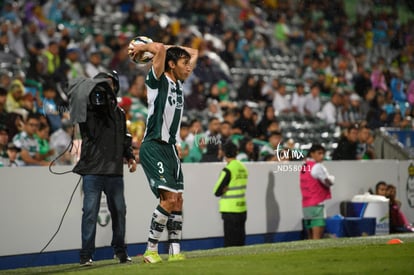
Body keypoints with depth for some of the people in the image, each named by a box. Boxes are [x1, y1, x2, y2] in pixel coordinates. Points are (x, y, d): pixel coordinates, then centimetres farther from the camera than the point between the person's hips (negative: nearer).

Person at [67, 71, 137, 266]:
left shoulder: (119, 113, 15)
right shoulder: (88, 110, 0)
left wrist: (130, 157, 11)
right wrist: (100, 82, -13)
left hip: (115, 171, 5)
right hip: (92, 170, -4)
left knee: (119, 210, 9)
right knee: (90, 212, -6)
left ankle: (120, 250, 23)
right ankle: (86, 254, 0)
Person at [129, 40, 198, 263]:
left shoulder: (179, 83, 14)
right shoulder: (158, 81, -8)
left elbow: (194, 52, 25)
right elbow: (159, 49, -25)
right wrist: (141, 48, -5)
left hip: (170, 148, 8)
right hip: (153, 147, -8)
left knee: (178, 200, 5)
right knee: (169, 198, -16)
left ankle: (175, 251, 9)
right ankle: (151, 251, -8)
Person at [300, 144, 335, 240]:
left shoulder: (304, 167, 13)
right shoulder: (317, 166, -10)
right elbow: (329, 182, -9)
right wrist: (332, 178, 11)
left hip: (306, 205, 8)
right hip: (317, 205, -8)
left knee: (310, 238, 9)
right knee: (317, 238, -9)